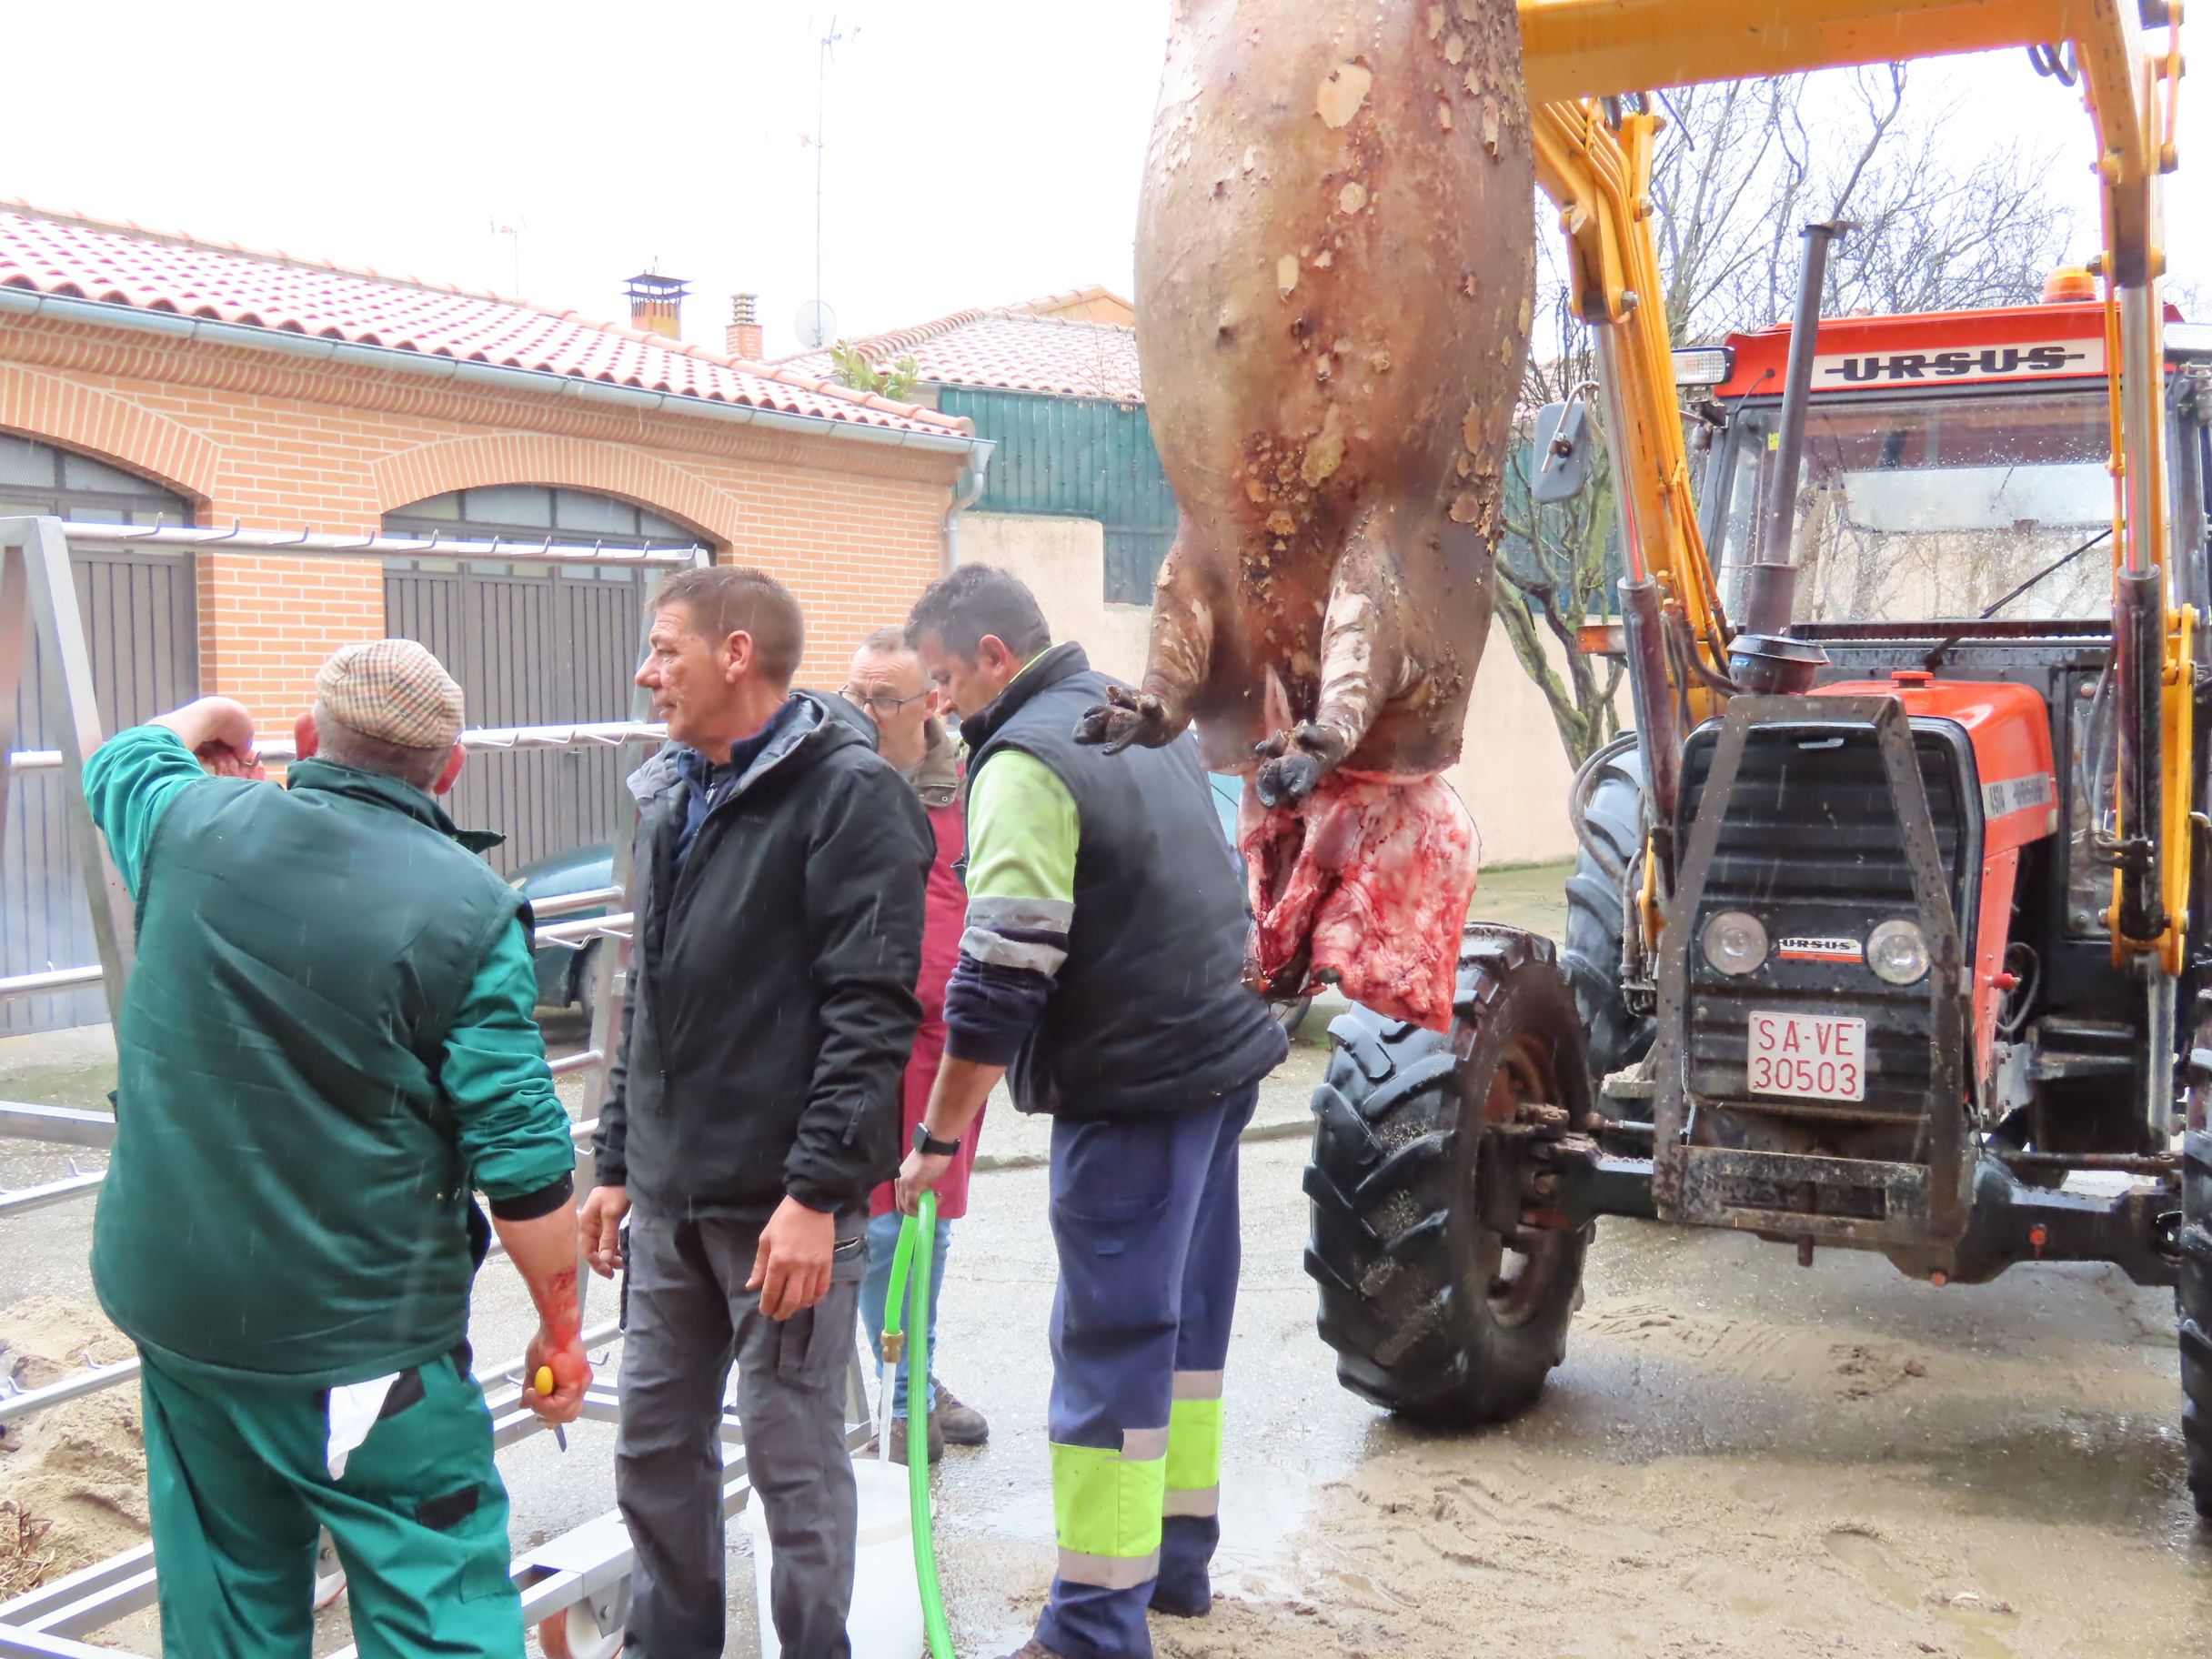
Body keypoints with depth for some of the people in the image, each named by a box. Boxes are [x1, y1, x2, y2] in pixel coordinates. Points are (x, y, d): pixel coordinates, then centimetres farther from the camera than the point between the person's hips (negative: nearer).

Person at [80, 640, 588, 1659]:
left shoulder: (193, 825, -3)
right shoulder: (470, 910, -15)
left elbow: (119, 758, 24)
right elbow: (522, 1163, -15)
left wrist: (211, 721, 43)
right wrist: (561, 1328, -2)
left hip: (172, 1299, 5)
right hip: (360, 1336, -5)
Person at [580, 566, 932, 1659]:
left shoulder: (848, 794, -11)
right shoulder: (671, 798, 14)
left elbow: (870, 1014, -17)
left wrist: (818, 1191, -20)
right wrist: (616, 1162, 18)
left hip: (785, 1201, -7)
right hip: (669, 1197, 8)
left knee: (794, 1457, 4)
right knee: (654, 1446, 15)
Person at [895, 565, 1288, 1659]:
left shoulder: (1025, 762, -15)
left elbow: (996, 982, -20)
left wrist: (937, 1137, -13)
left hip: (1133, 1091, -9)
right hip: (1221, 1061, 9)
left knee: (1109, 1345, -3)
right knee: (1186, 1317, 18)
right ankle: (1177, 1557, 31)